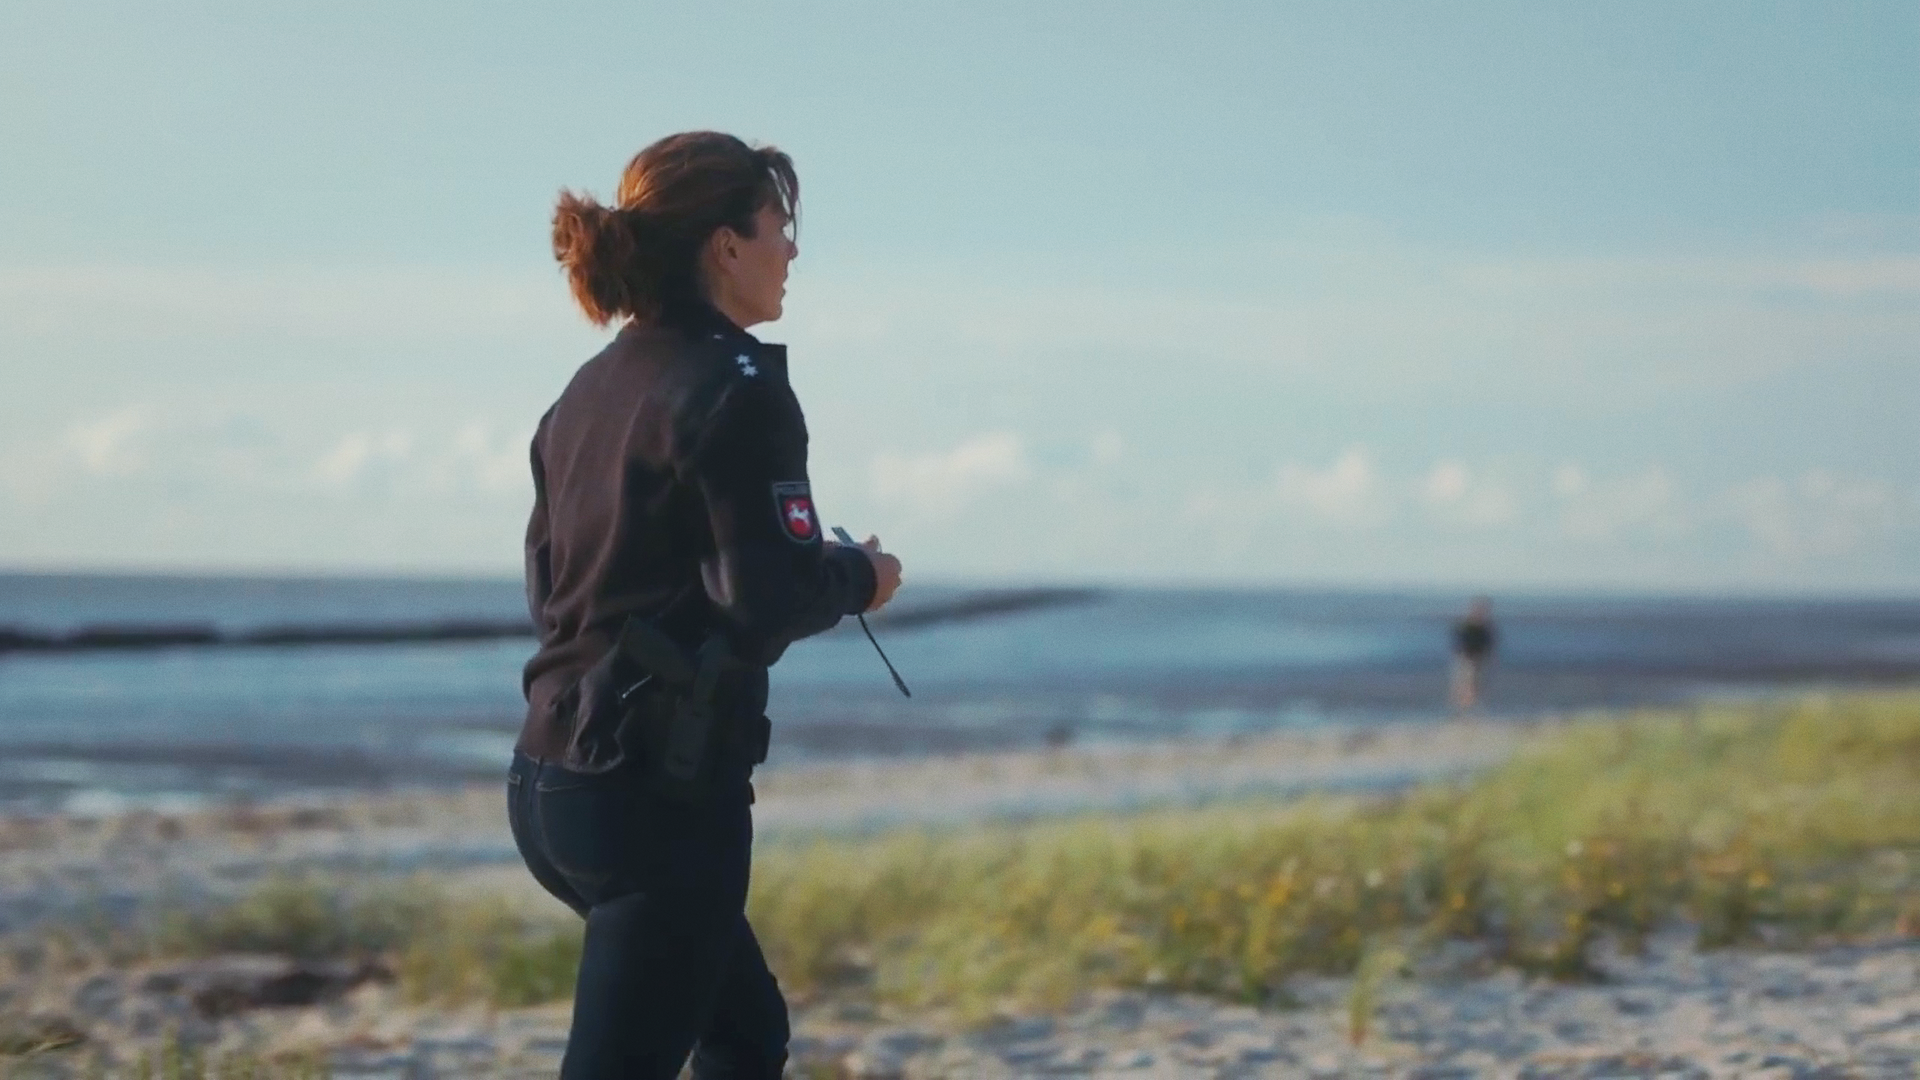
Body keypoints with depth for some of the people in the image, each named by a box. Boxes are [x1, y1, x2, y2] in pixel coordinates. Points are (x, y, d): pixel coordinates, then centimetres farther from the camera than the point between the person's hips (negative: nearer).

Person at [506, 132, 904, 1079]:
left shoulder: (590, 389, 12)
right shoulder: (737, 389, -13)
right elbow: (769, 599, -20)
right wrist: (858, 579, 1)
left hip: (550, 781, 9)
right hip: (660, 794, -9)